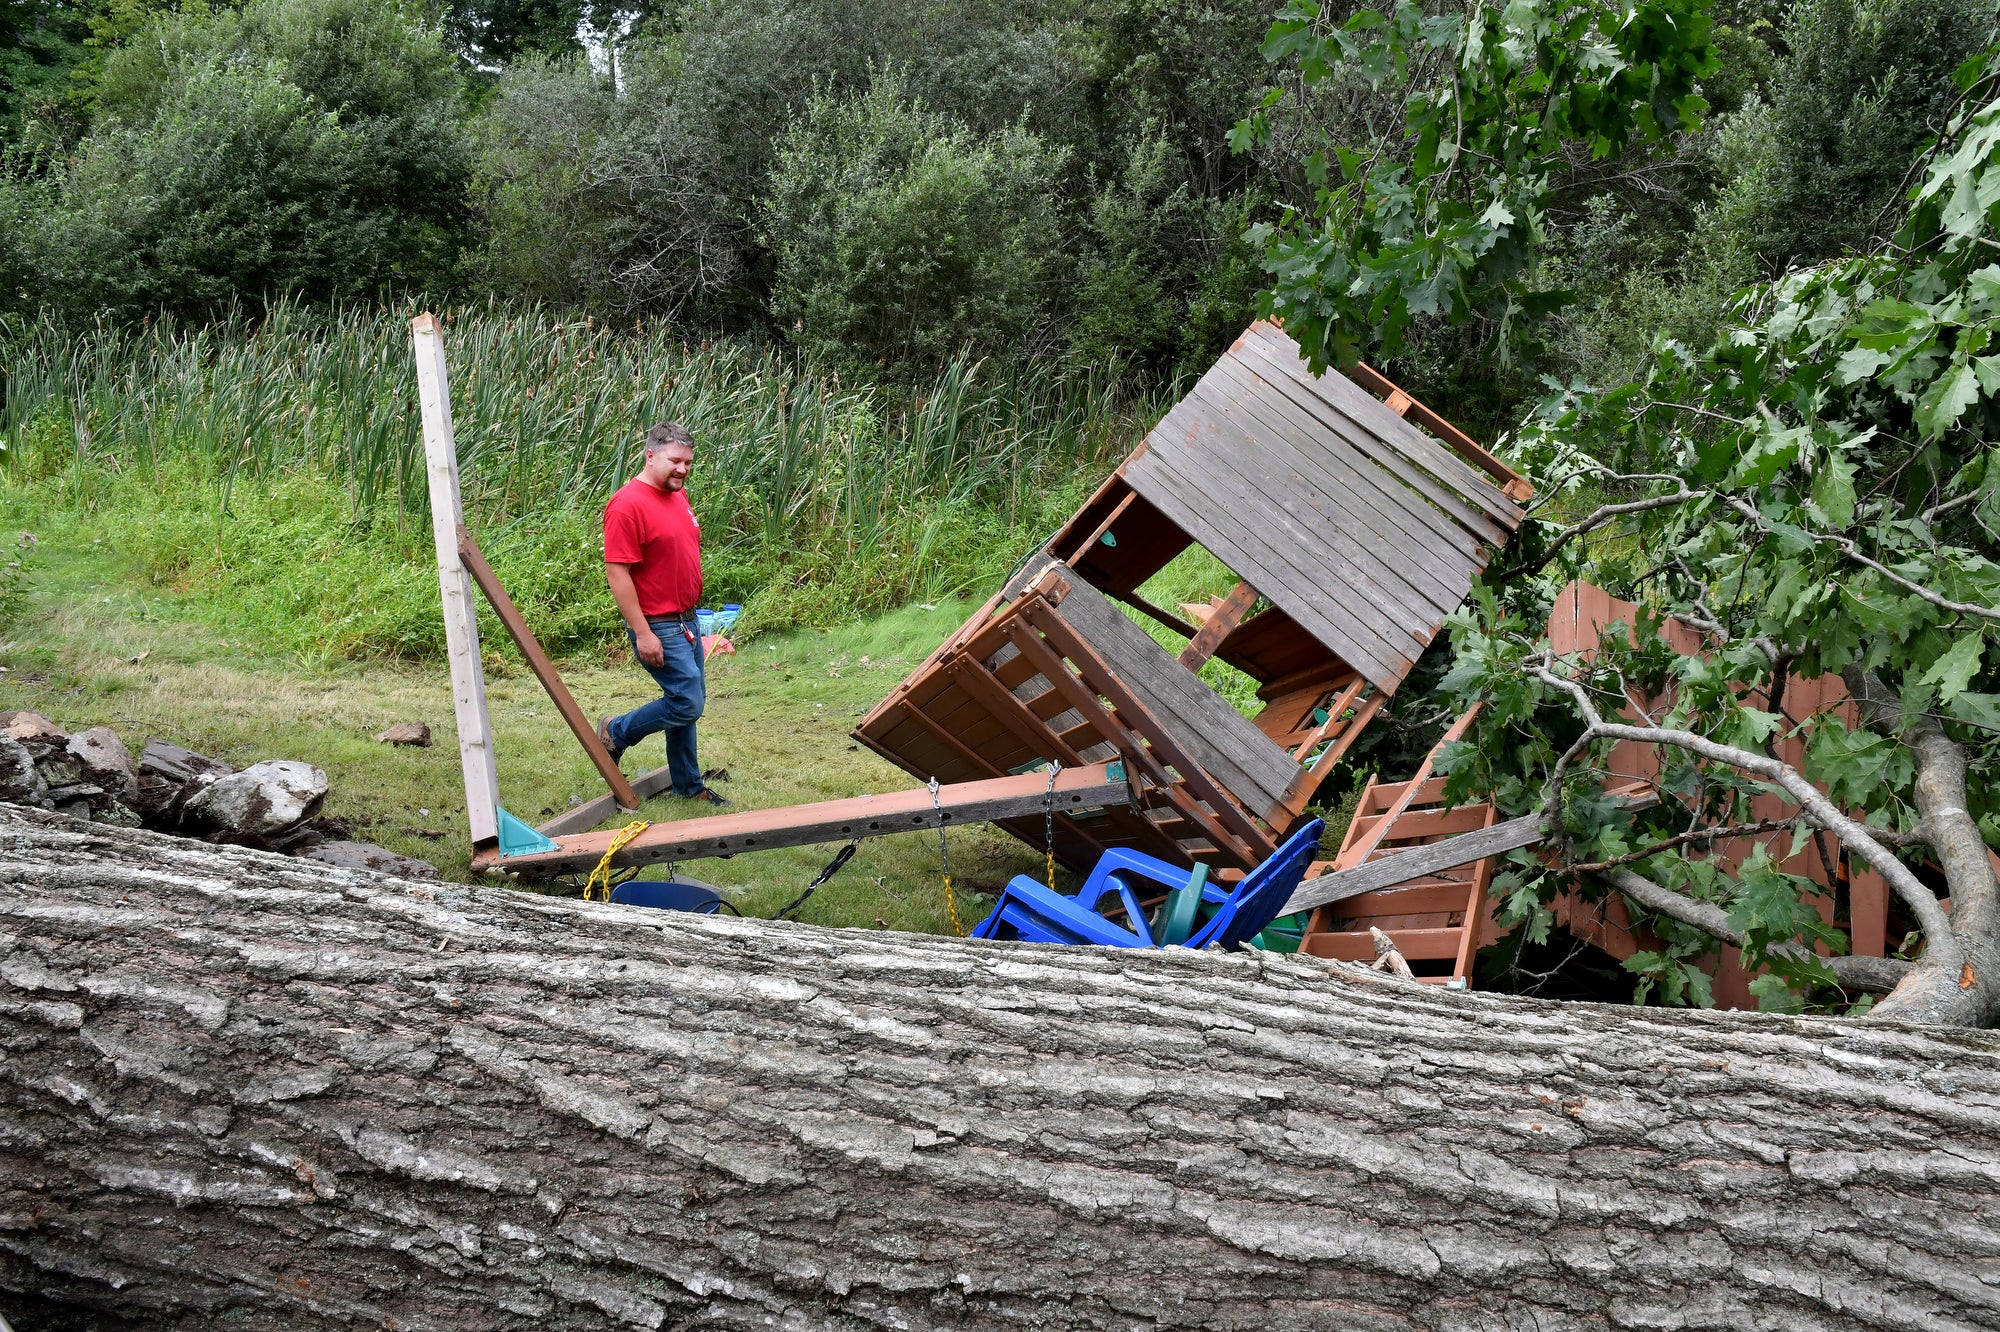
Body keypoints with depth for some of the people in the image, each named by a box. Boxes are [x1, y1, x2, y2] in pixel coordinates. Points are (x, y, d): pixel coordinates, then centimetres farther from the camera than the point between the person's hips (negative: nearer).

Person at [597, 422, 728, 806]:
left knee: (687, 702, 14)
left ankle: (689, 785, 24)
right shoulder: (628, 505, -19)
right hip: (658, 627, -9)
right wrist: (642, 633, -22)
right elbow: (617, 573, -21)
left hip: (687, 620, 9)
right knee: (687, 702, -11)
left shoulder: (678, 495, 9)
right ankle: (617, 732, 10)